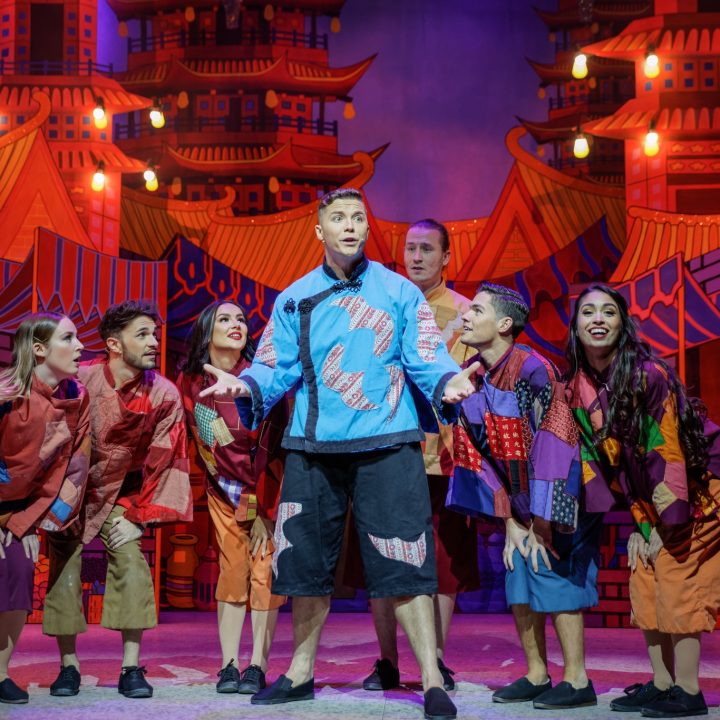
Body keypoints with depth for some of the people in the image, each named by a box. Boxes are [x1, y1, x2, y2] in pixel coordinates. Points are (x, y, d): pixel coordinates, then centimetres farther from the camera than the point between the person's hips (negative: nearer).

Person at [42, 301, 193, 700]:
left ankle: (131, 668, -4)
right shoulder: (79, 382, -20)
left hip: (119, 494, 1)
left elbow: (163, 462, -6)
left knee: (131, 562, -12)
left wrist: (139, 515, -7)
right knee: (63, 566, -7)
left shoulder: (164, 395, -13)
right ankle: (68, 666, 7)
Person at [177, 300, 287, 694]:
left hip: (271, 486, -2)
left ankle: (258, 667, -3)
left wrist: (265, 512, -16)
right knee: (233, 570, -2)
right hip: (226, 491, 2)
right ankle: (228, 665, 3)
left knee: (264, 570, -7)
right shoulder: (190, 383, -8)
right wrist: (244, 504, -5)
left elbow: (272, 445, -17)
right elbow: (207, 450, -2)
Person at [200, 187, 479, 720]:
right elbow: (277, 368, 8)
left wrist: (448, 382, -23)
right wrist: (245, 384, -12)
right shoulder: (295, 299, 10)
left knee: (403, 562, -6)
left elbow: (427, 360, -2)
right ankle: (301, 675, 27)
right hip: (313, 448, 3)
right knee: (307, 560, 11)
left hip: (386, 446, -3)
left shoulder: (400, 292, 4)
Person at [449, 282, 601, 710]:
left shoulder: (532, 370, -23)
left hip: (559, 499, -7)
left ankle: (577, 681, 4)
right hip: (522, 501, 7)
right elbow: (485, 454, 3)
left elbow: (549, 448, -24)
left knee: (553, 576, -7)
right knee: (518, 585, 7)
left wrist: (542, 526, -22)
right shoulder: (475, 379, 1)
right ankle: (536, 676, 19)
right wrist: (511, 522, 0)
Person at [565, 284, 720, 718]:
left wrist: (664, 525, -18)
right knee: (644, 584, 6)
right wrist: (639, 521, 2)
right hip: (648, 500, 7)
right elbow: (598, 456, 2)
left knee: (676, 581, -9)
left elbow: (667, 451, -22)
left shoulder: (648, 373, -23)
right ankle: (662, 683, 16)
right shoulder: (578, 385, -3)